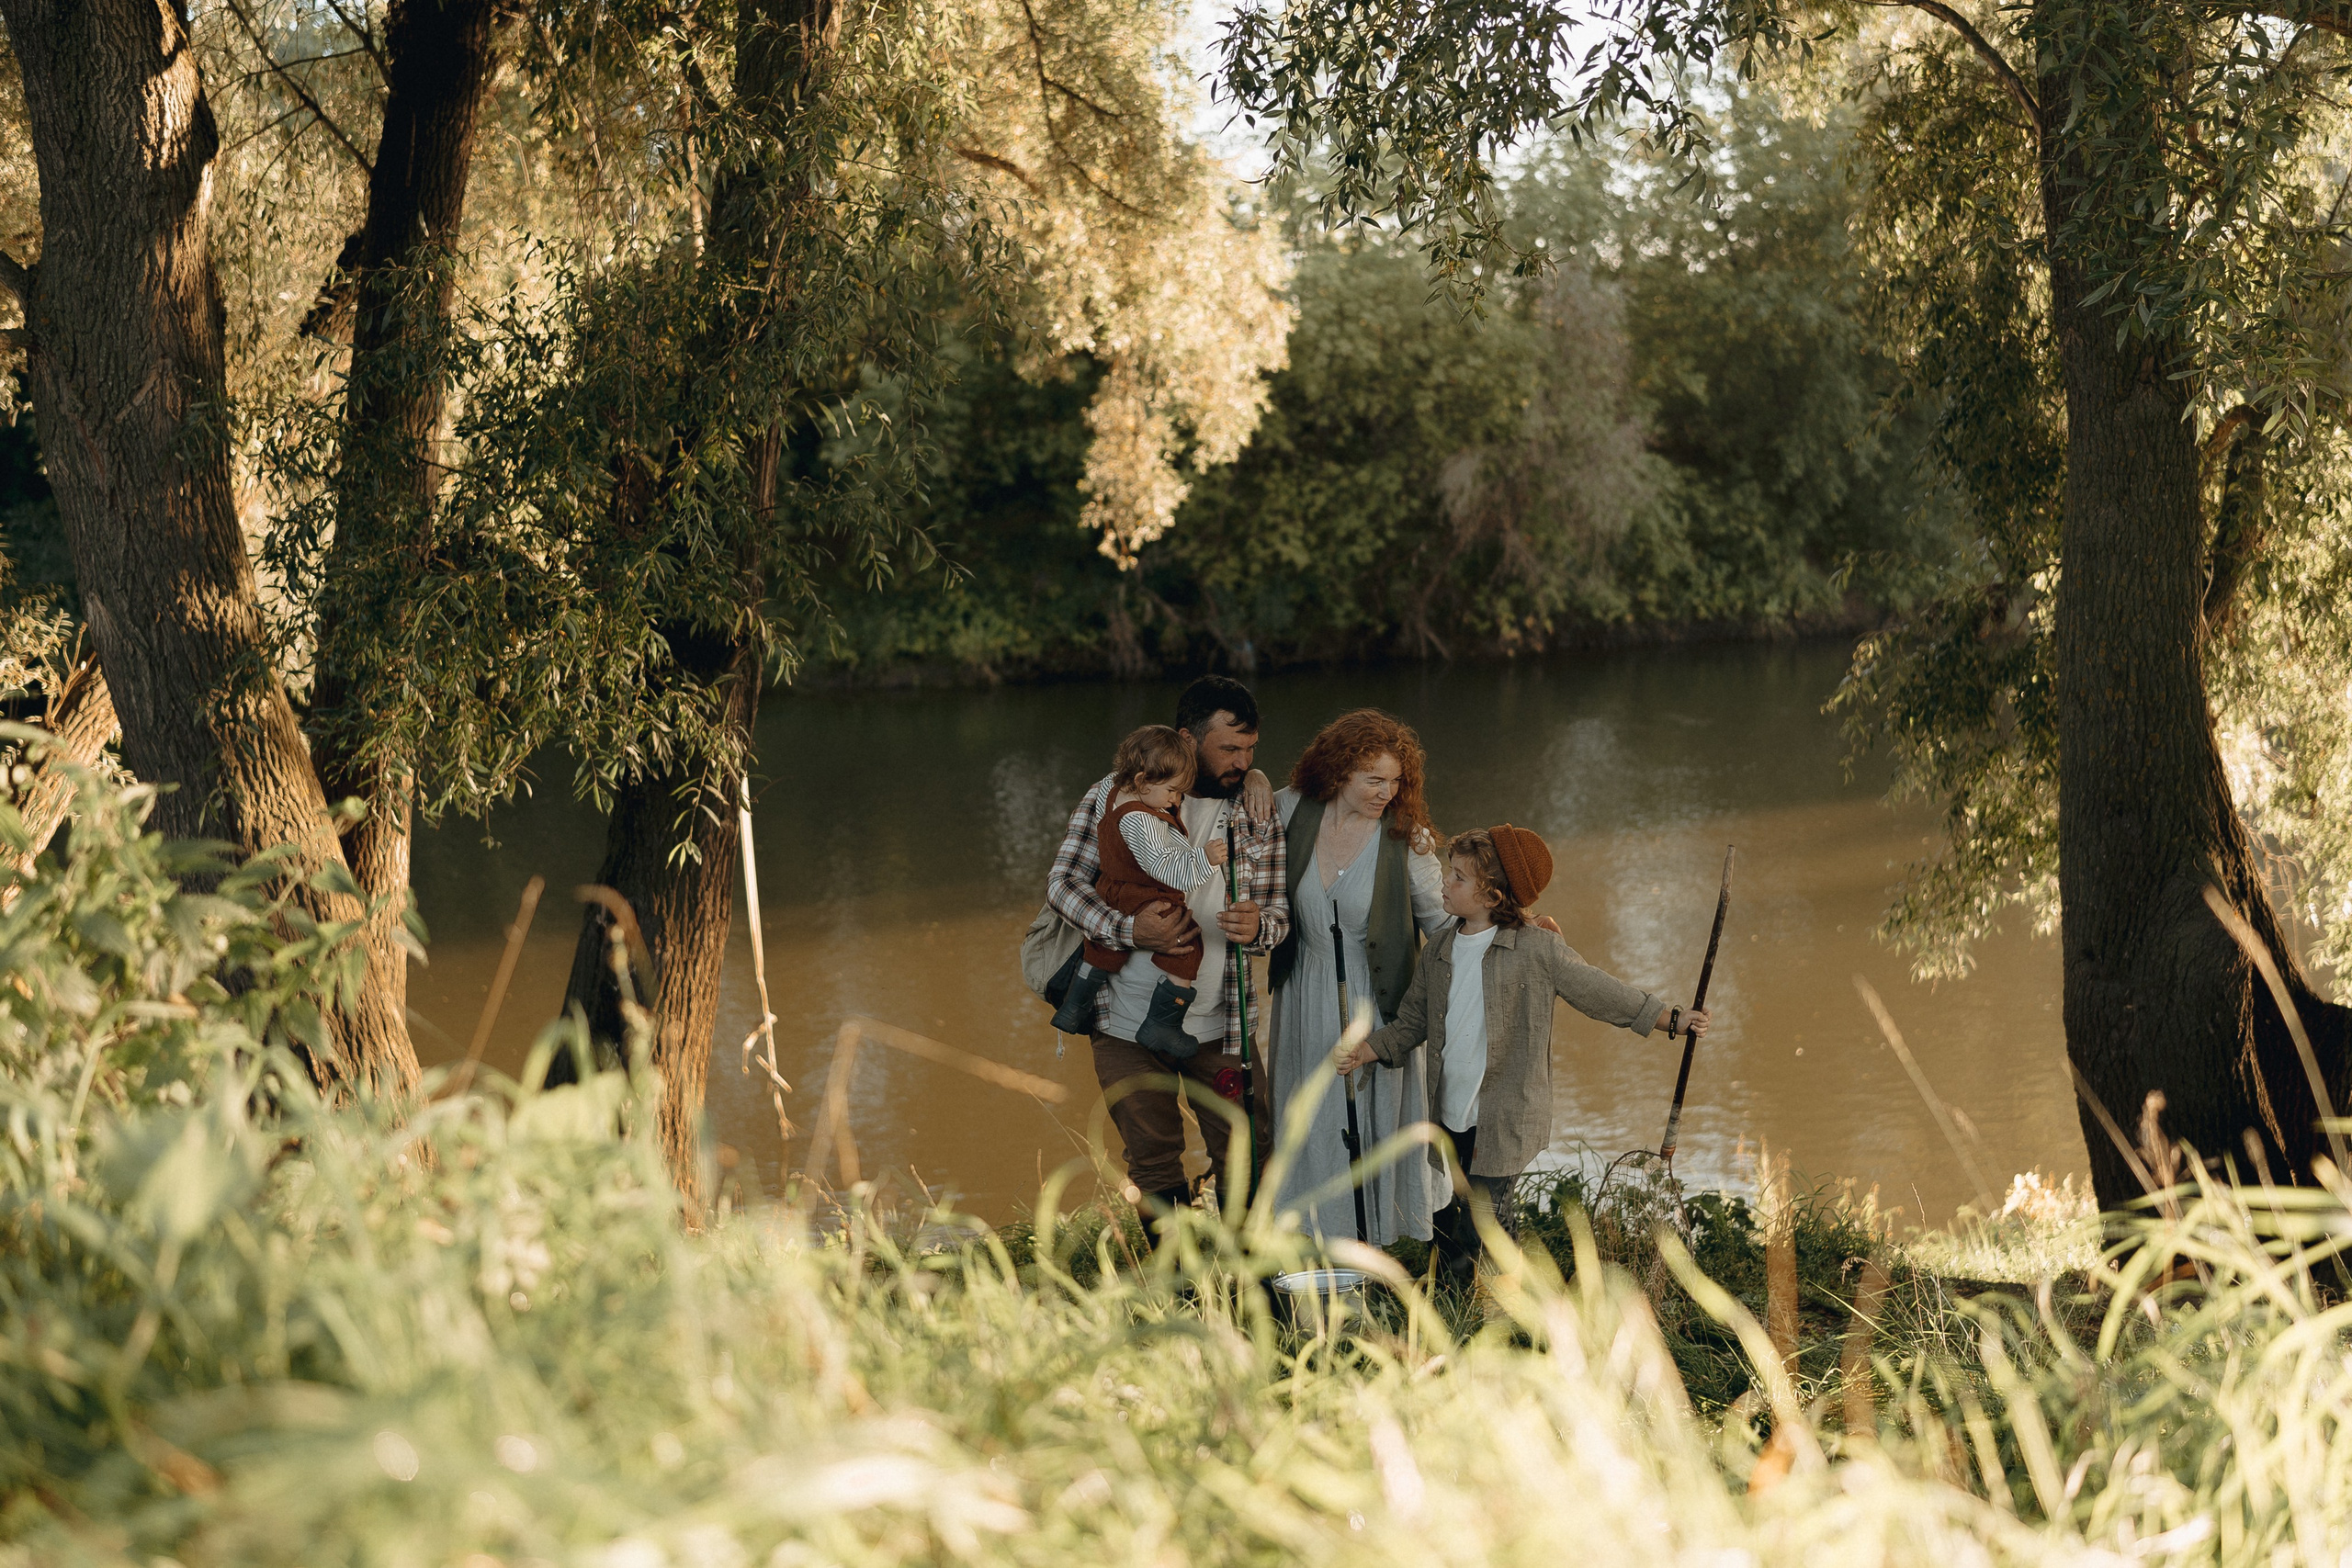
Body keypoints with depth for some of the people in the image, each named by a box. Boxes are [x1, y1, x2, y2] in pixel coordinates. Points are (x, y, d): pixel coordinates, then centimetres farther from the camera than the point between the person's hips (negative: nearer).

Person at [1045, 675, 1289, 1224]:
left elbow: (1278, 912, 4)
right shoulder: (1117, 794, -7)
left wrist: (1257, 927, -22)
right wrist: (1129, 931, -26)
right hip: (1128, 1026, -1)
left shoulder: (1258, 813, 2)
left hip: (1219, 1025, 1)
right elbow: (1063, 882, -9)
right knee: (1154, 1166, 12)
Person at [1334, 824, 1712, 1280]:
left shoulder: (1538, 949, -9)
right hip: (1448, 1121, 6)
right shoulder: (1439, 952, 7)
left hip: (1504, 1123, -6)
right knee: (1444, 1225, 13)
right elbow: (1411, 1024, 13)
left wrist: (1673, 1020, -5)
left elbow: (1599, 993, -4)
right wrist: (1364, 1051, -1)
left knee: (1478, 1230, -9)